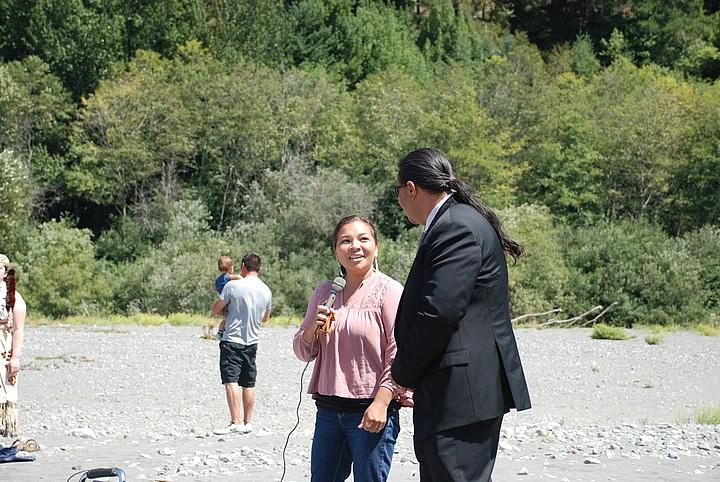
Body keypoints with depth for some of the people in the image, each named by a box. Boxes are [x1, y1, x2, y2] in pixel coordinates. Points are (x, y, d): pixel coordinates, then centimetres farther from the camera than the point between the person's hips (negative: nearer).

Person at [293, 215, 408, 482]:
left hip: (372, 411, -6)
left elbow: (398, 354, -11)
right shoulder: (324, 292, 12)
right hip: (328, 409, 6)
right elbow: (304, 352, 14)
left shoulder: (389, 291, -5)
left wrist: (380, 404, -19)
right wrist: (314, 328, -7)